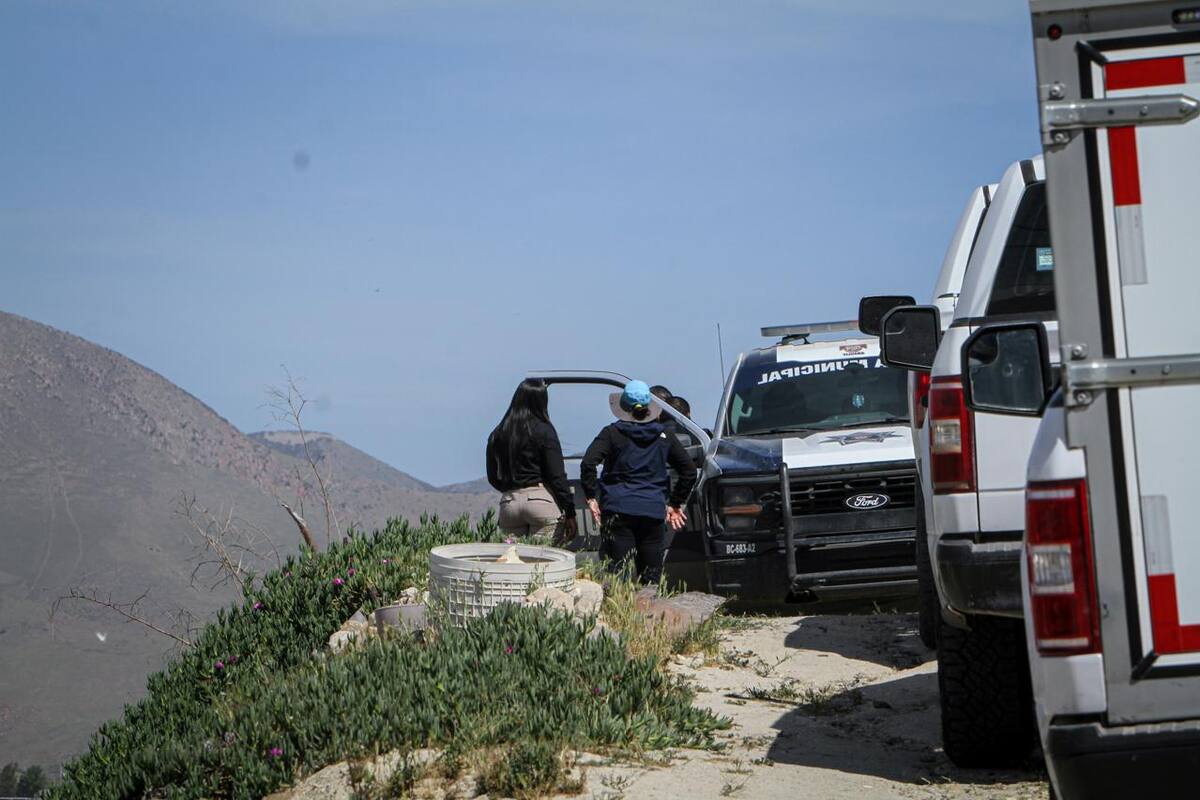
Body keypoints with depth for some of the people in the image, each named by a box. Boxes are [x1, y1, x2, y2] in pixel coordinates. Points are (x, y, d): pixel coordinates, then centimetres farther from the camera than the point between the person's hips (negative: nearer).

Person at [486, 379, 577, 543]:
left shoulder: (497, 435, 10)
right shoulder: (544, 431, -4)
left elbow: (493, 478, 15)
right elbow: (557, 476, -8)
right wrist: (570, 512, -4)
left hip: (509, 503, 5)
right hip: (542, 499, -4)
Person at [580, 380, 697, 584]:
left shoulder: (612, 433, -1)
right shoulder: (663, 436, 9)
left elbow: (588, 464, -14)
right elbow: (689, 471, 12)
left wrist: (591, 497, -3)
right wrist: (675, 503, 18)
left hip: (618, 511, -3)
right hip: (654, 512, 3)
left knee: (615, 574, -8)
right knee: (650, 579, 9)